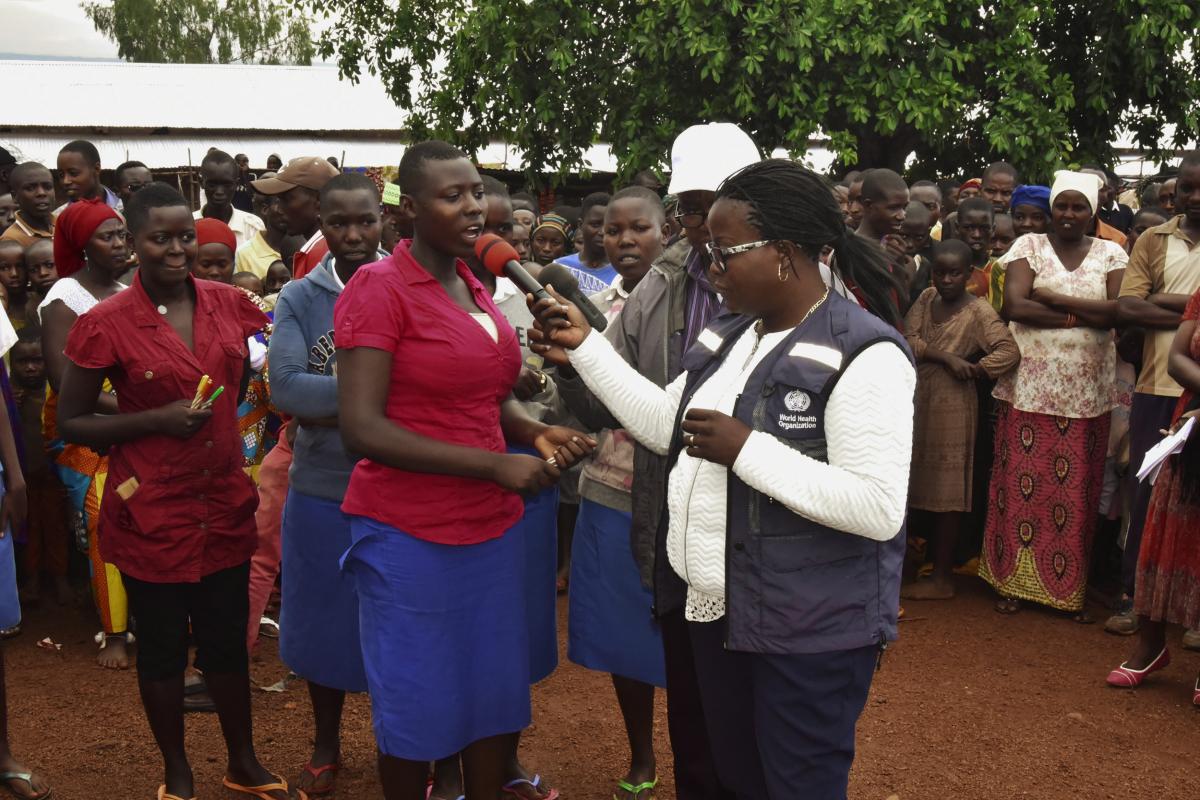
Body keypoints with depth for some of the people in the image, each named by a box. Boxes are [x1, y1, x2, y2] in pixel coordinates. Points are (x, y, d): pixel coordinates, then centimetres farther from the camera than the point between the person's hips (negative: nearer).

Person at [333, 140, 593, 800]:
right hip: (409, 534, -6)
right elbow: (361, 428, -20)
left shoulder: (473, 287, 8)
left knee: (496, 693, 15)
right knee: (417, 706, 9)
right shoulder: (378, 288, -13)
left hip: (491, 528, 7)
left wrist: (536, 433, -1)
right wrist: (495, 464, -22)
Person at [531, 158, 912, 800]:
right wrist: (584, 347, 8)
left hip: (812, 632, -8)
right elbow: (666, 425, 13)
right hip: (717, 610, 8)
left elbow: (879, 509, -26)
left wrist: (746, 449, -26)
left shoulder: (864, 355, -19)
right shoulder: (731, 335, 9)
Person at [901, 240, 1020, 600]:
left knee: (947, 492, 0)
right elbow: (907, 341, -6)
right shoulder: (926, 299, 7)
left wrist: (972, 370, -16)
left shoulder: (979, 311, -11)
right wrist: (944, 356, -17)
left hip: (952, 407, -6)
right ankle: (934, 566, 25)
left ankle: (942, 578, 8)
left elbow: (1010, 352, -20)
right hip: (920, 403, 6)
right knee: (928, 488, 13)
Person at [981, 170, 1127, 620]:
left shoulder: (1110, 254, 8)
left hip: (1087, 391, 1)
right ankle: (1013, 581, 13)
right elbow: (1014, 305, -11)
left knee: (1076, 490, 5)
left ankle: (1069, 588, 17)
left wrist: (1051, 298, -12)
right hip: (1030, 386, -1)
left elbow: (1117, 311, -8)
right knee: (1022, 484, 0)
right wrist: (1083, 315, -10)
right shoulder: (1029, 246, 3)